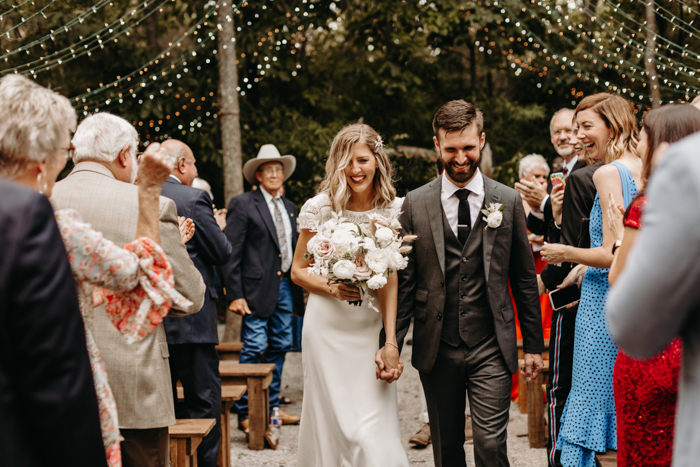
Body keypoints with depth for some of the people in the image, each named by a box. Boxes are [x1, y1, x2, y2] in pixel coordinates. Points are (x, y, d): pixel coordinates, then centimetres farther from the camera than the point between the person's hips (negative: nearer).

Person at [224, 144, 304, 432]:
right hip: (258, 287, -7)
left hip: (285, 286, 7)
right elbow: (231, 253, -10)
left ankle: (272, 408, 22)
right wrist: (235, 295, -16)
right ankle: (245, 414, -1)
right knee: (254, 348, -8)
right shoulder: (243, 205, -5)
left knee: (279, 347, 11)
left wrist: (299, 286, 10)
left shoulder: (288, 208, 17)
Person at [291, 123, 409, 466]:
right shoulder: (320, 208, -5)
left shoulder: (394, 210, -1)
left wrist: (391, 342, -12)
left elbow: (390, 281, -4)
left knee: (375, 430, -2)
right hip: (327, 326, -1)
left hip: (371, 330, 1)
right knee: (333, 423, 3)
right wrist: (332, 288, -17)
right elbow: (298, 271, 3)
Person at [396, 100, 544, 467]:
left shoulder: (508, 201, 2)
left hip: (491, 350, -1)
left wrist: (534, 345, 5)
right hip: (436, 350, 1)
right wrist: (392, 343, -3)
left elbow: (524, 280, 6)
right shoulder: (415, 204, 2)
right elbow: (405, 282, 3)